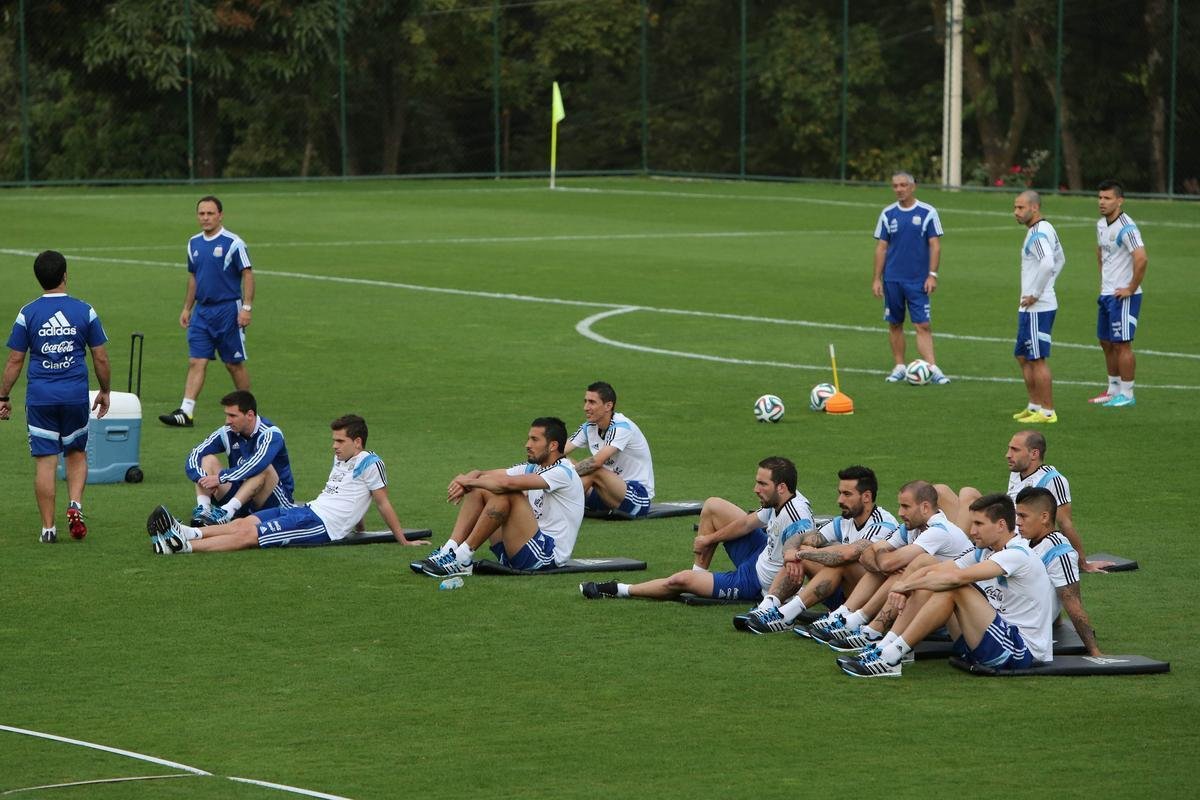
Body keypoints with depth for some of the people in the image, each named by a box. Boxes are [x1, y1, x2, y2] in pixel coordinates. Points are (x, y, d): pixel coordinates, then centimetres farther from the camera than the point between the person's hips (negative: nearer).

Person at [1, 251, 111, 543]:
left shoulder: (27, 314, -4)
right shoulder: (85, 311, -1)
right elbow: (101, 357, 3)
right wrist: (104, 391, 17)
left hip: (40, 398, -1)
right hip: (76, 396, 1)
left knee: (45, 461, 2)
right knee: (77, 454, 18)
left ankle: (48, 527, 3)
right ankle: (75, 505, -4)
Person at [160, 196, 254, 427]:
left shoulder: (233, 243, -9)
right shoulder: (194, 243, 10)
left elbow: (247, 275, -9)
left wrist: (247, 307, -16)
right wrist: (187, 308, 17)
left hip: (228, 310, -5)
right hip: (202, 311, 5)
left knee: (234, 364, 4)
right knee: (196, 362, -4)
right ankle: (186, 412, -10)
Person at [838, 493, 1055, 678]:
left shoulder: (1018, 554, -17)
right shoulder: (985, 552, 12)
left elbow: (957, 577, -26)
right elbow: (932, 570, 7)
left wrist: (906, 584, -17)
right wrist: (902, 586, -13)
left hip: (1024, 651, -9)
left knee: (954, 589, -24)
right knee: (929, 588, 1)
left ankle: (890, 658, -23)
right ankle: (881, 649, -9)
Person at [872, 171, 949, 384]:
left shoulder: (927, 213, -2)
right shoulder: (888, 214, 5)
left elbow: (935, 245, -2)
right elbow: (881, 247, 8)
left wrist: (932, 275, -9)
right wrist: (877, 278, 4)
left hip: (918, 280, -3)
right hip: (892, 279, 3)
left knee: (923, 325, -9)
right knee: (895, 324, 7)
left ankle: (933, 369, -14)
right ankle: (899, 367, 16)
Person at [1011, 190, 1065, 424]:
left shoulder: (1037, 235, -18)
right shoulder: (1047, 230, 14)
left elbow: (1047, 263, -34)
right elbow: (1060, 260, 28)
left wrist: (1035, 294, -24)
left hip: (1036, 308, -10)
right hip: (1030, 308, 10)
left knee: (1038, 360, -4)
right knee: (1023, 357, 18)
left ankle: (1047, 412, 1)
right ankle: (1035, 405, 25)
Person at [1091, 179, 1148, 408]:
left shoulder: (1126, 228, -18)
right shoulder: (1101, 225, 10)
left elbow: (1141, 258, -27)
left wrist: (1131, 288, -21)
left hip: (1123, 295, -9)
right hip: (1106, 294, 9)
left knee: (1121, 344, -6)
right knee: (1106, 342, 15)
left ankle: (1126, 394, 0)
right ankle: (1113, 389, 25)